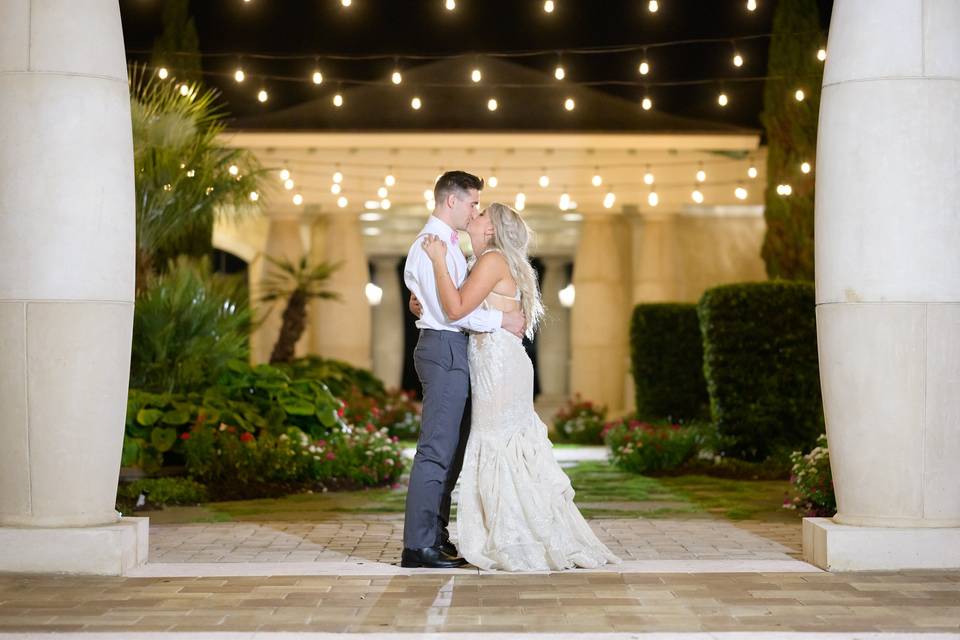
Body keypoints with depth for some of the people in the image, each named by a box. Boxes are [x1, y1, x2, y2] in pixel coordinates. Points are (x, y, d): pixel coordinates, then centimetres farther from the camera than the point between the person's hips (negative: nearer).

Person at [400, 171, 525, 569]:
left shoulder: (448, 245, 19)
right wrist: (501, 320, -16)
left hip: (453, 352, 11)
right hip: (444, 349, -11)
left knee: (452, 447, 13)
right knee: (437, 449, -10)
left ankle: (437, 538, 19)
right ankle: (417, 546, -8)